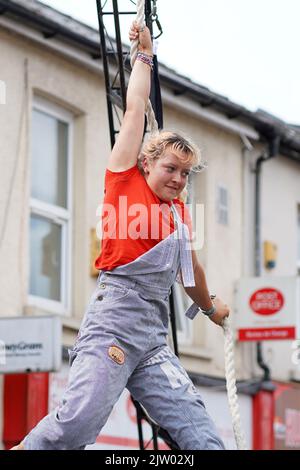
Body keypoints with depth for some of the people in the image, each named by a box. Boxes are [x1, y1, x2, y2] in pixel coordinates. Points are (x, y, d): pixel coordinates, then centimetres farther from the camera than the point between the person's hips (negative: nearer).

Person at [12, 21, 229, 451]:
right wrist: (145, 56, 19)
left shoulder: (179, 213, 22)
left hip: (154, 337, 7)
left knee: (202, 437, -5)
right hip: (115, 320, -6)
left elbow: (190, 267, 40)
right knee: (80, 419, -26)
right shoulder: (126, 182, 6)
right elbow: (136, 109, 10)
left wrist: (210, 306, 55)